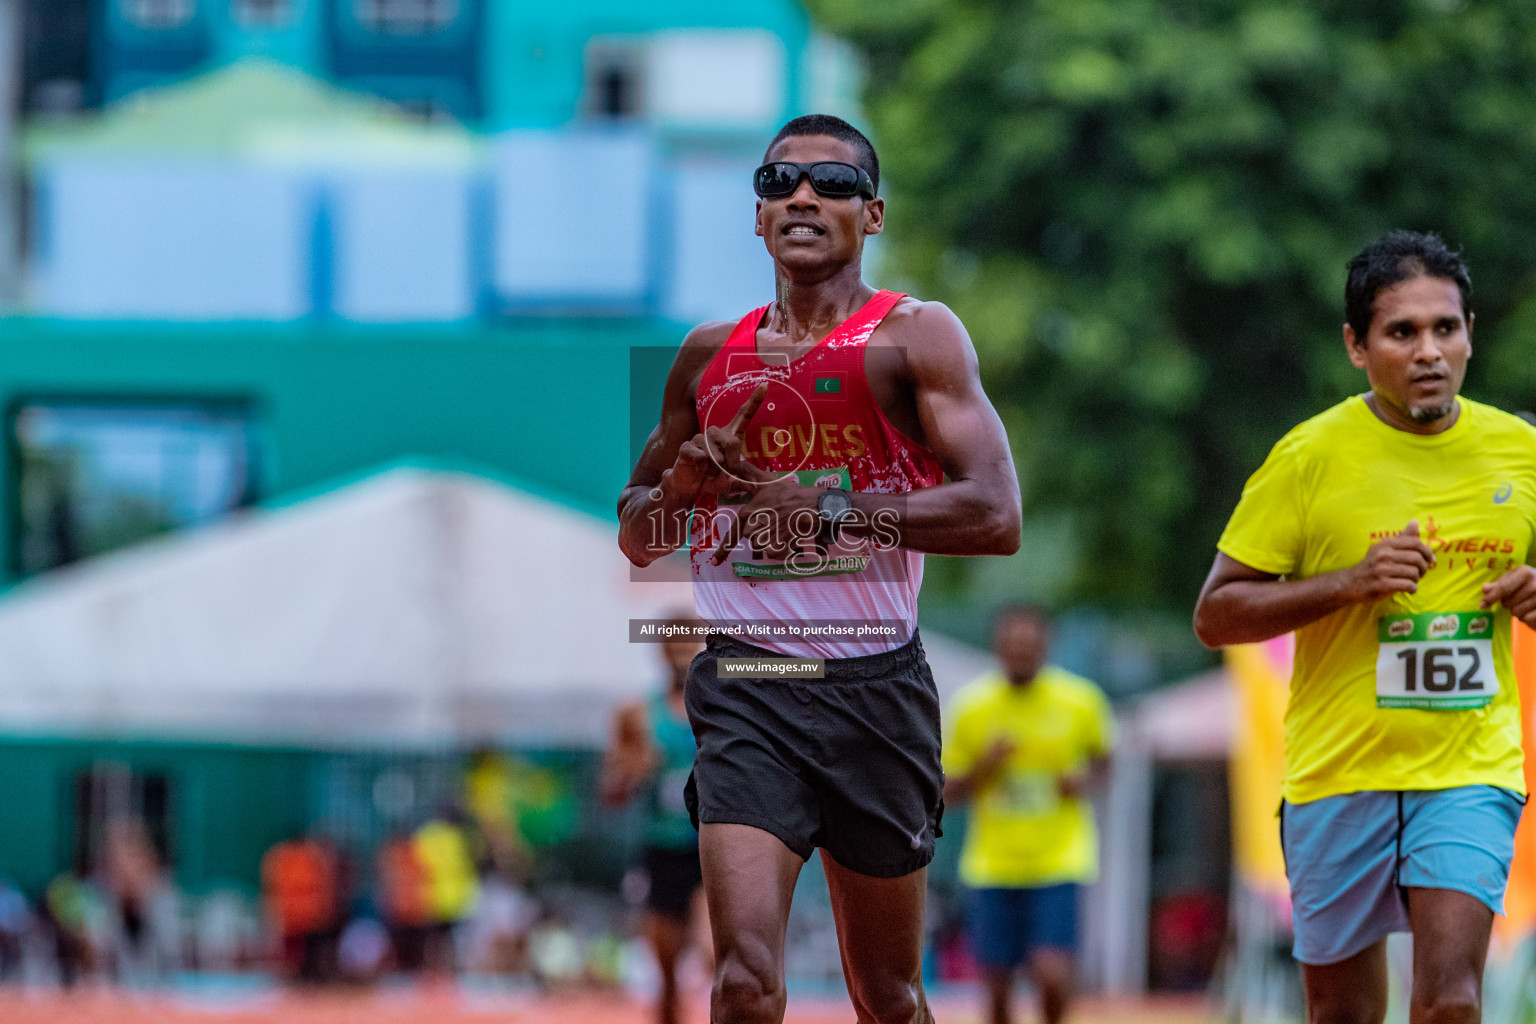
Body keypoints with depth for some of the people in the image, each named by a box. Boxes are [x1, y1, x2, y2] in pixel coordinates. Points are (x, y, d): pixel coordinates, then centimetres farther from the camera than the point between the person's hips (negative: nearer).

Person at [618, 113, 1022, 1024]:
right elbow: (637, 537, 22)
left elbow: (995, 516, -13)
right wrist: (684, 483, -1)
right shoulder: (711, 356, 12)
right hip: (746, 685, 1)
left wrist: (828, 510, -18)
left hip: (876, 684, -1)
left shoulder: (915, 336, 0)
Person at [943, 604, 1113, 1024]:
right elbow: (946, 794, 4)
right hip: (994, 862, 1)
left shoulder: (1081, 701, -2)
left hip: (1059, 861, -1)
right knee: (997, 988, 2)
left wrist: (1085, 779, -5)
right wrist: (983, 769, -15)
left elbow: (1101, 755, 17)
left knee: (1053, 975, -17)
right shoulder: (971, 708, -1)